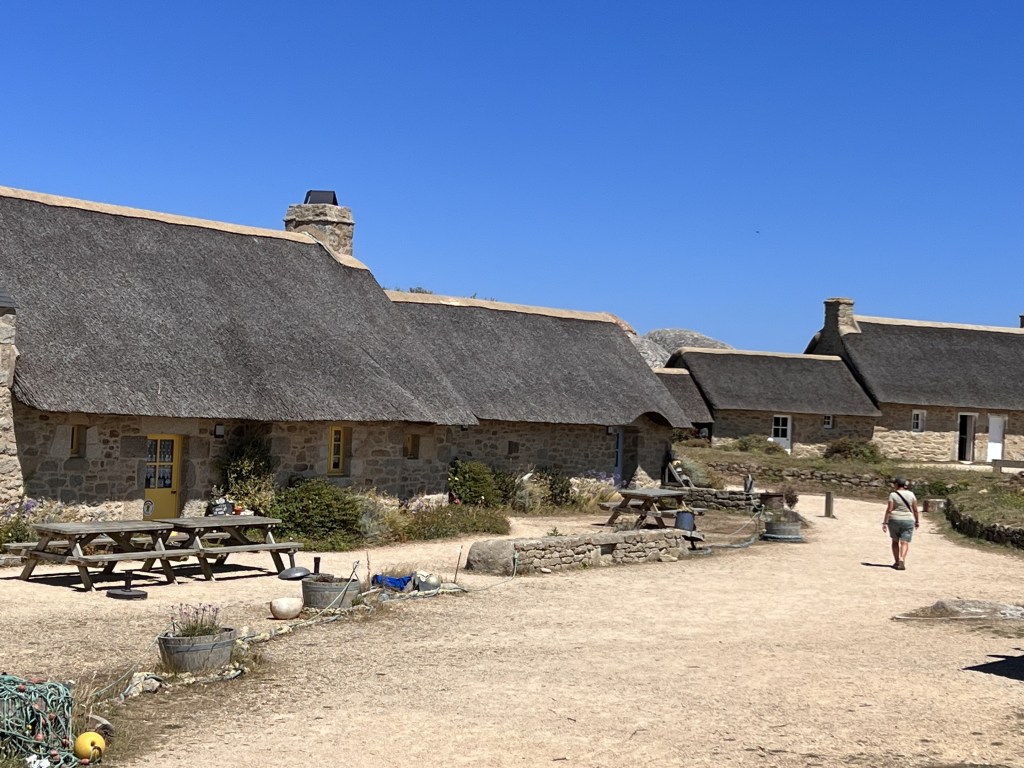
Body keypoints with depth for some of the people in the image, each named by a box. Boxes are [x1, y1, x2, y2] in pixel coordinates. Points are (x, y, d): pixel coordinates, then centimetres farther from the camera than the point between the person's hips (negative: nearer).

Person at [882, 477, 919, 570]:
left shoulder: (893, 495, -8)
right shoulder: (911, 494, 0)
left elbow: (889, 510, -12)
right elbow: (915, 510, 1)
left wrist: (885, 523, -10)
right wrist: (917, 521, 11)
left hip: (894, 520, -1)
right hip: (908, 521, 1)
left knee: (895, 541, 16)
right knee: (905, 543, -2)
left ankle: (897, 562, 16)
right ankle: (902, 560, -22)